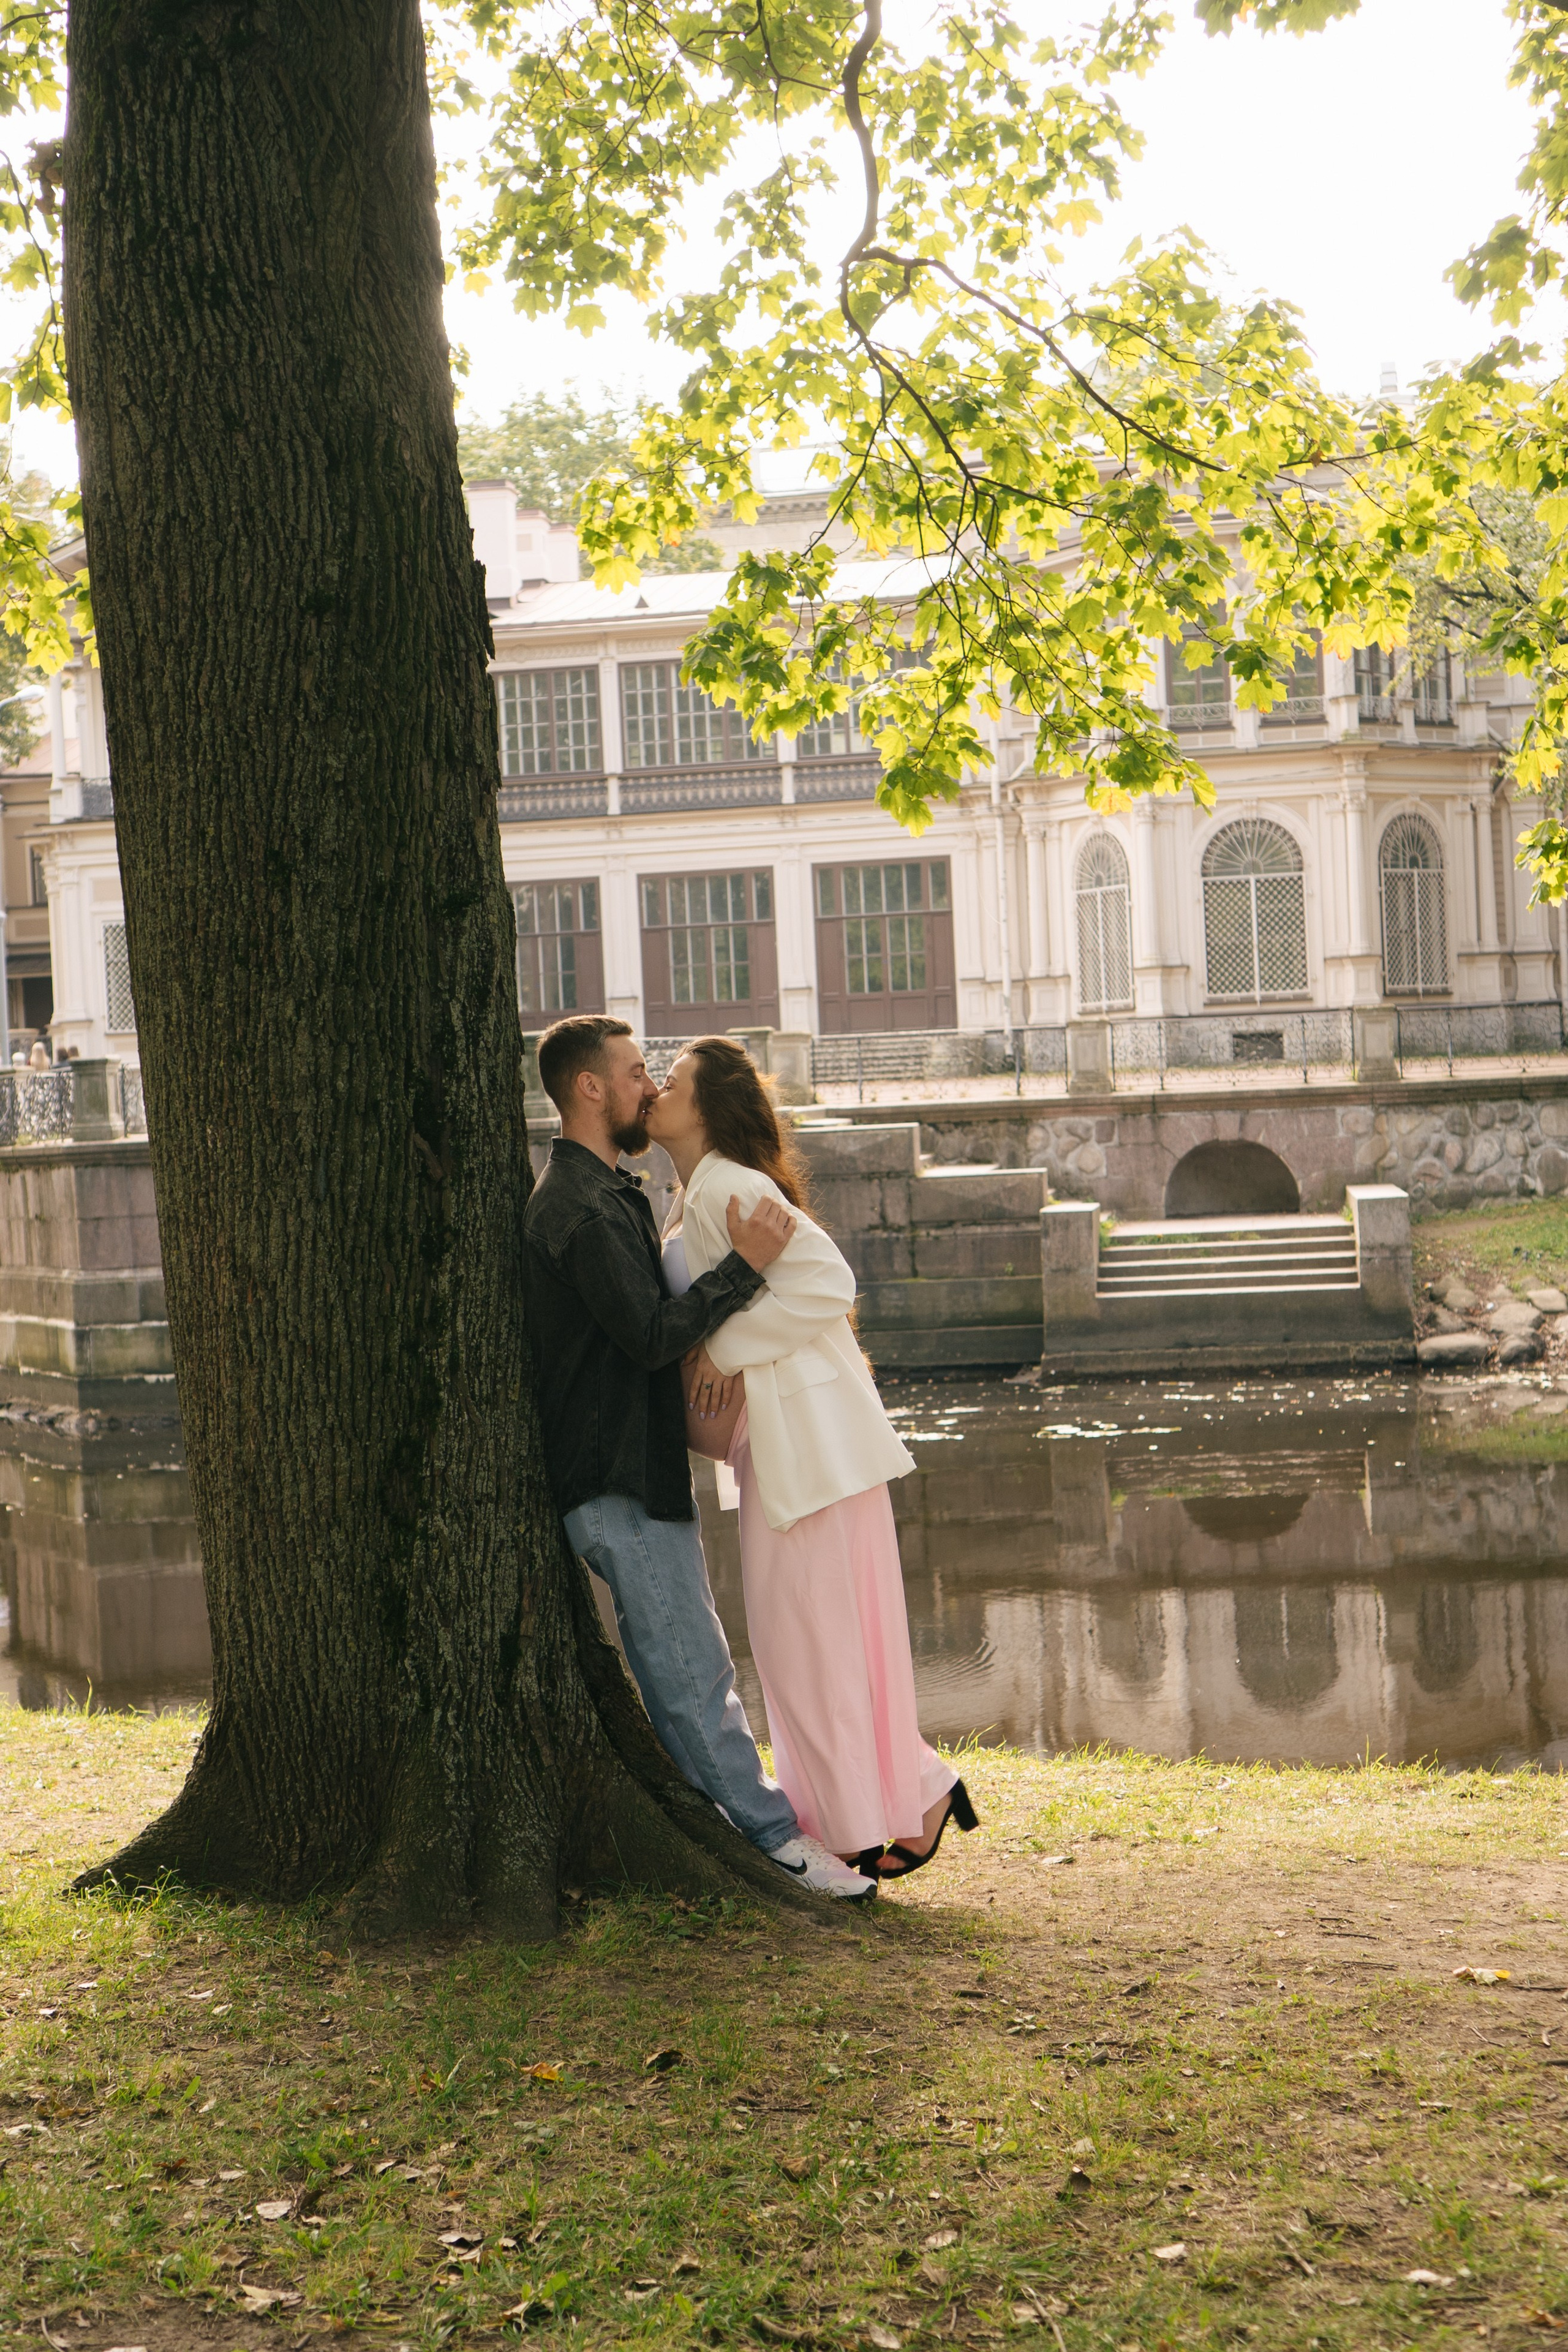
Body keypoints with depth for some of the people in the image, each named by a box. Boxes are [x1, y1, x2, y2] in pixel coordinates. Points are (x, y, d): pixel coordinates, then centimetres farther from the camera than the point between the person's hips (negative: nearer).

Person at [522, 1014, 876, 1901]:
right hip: (622, 1484, -11)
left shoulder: (607, 1194, 18)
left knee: (694, 1670, 15)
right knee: (693, 1674, -5)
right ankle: (773, 1838, -1)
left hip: (644, 1471, 11)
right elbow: (653, 1336, -24)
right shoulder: (580, 1209, -18)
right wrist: (745, 1266, -21)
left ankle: (760, 1824, 21)